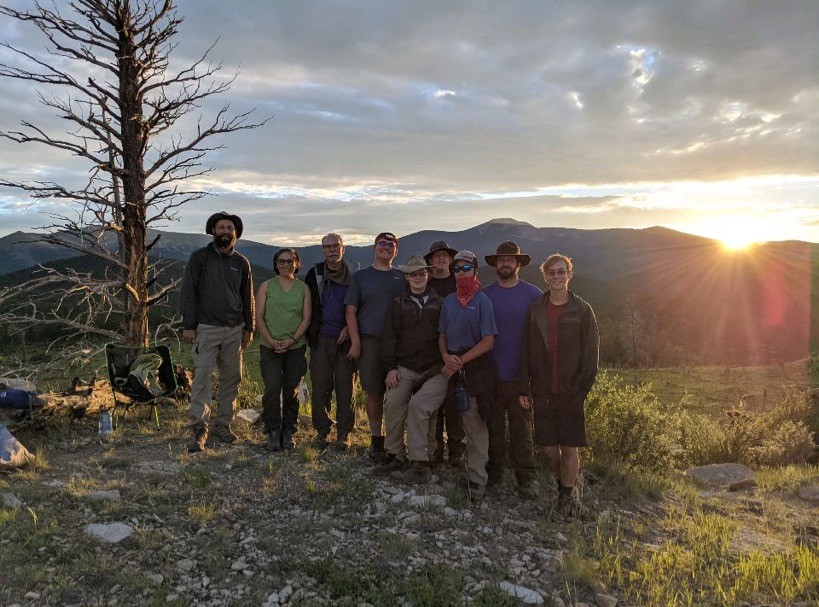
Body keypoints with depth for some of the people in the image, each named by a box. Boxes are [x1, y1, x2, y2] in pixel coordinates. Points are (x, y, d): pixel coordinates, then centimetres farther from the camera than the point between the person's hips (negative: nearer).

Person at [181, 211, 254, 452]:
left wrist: (249, 328, 11)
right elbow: (189, 292, -2)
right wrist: (188, 325, -7)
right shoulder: (199, 257, 1)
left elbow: (248, 297, 15)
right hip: (206, 328, -4)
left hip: (234, 330, 4)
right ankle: (199, 430, -5)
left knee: (232, 378, 7)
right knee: (201, 377, -10)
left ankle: (222, 424, 18)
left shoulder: (241, 262, 11)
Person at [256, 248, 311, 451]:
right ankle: (273, 433, 1)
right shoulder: (266, 286, 6)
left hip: (296, 347, 1)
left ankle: (288, 433, 16)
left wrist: (292, 340, -11)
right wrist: (271, 340, -12)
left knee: (291, 391, 4)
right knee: (272, 389, -12)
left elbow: (306, 318, 2)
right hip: (269, 347, -1)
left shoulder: (303, 288, 7)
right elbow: (259, 317, 1)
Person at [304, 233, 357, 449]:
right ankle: (321, 430, 15)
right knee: (320, 386, 3)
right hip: (321, 340, 1)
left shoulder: (354, 276, 3)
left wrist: (349, 328, -7)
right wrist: (311, 333, 3)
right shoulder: (315, 274, 7)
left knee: (345, 387, 1)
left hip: (345, 340, -1)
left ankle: (344, 432, 11)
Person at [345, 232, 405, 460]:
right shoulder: (361, 276, 7)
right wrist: (355, 343, -6)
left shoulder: (401, 278, 12)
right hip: (369, 342, -1)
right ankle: (376, 439, 13)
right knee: (374, 393, 2)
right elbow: (351, 311, 3)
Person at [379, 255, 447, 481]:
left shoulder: (439, 304, 11)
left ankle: (419, 465, -13)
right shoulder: (398, 304, 12)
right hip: (404, 369, 2)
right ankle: (395, 455, 6)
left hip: (435, 370, -2)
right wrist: (391, 367, 0)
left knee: (418, 404, -20)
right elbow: (390, 336, 8)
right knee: (393, 405, -13)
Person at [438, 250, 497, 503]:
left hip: (476, 368, -5)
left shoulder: (482, 301, -5)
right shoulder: (449, 300, 11)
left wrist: (460, 361, -13)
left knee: (475, 426, -2)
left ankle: (477, 481, 4)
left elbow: (488, 341, -9)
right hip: (452, 369, 5)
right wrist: (446, 357, -5)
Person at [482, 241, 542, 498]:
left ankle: (525, 481, 13)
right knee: (493, 427, 12)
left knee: (521, 429, 4)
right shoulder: (484, 295, 5)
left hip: (520, 375, -2)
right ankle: (493, 474, 25)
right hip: (490, 373, 2)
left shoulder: (533, 295, 0)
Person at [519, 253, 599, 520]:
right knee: (549, 447, 9)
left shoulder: (582, 310, -2)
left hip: (570, 391, -3)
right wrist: (524, 389, 3)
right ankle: (568, 490, 30)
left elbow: (591, 353, -2)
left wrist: (581, 388, -9)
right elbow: (526, 351, 7)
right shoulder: (535, 309, 6)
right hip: (542, 391, 3)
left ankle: (566, 498, 20)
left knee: (569, 447, 2)